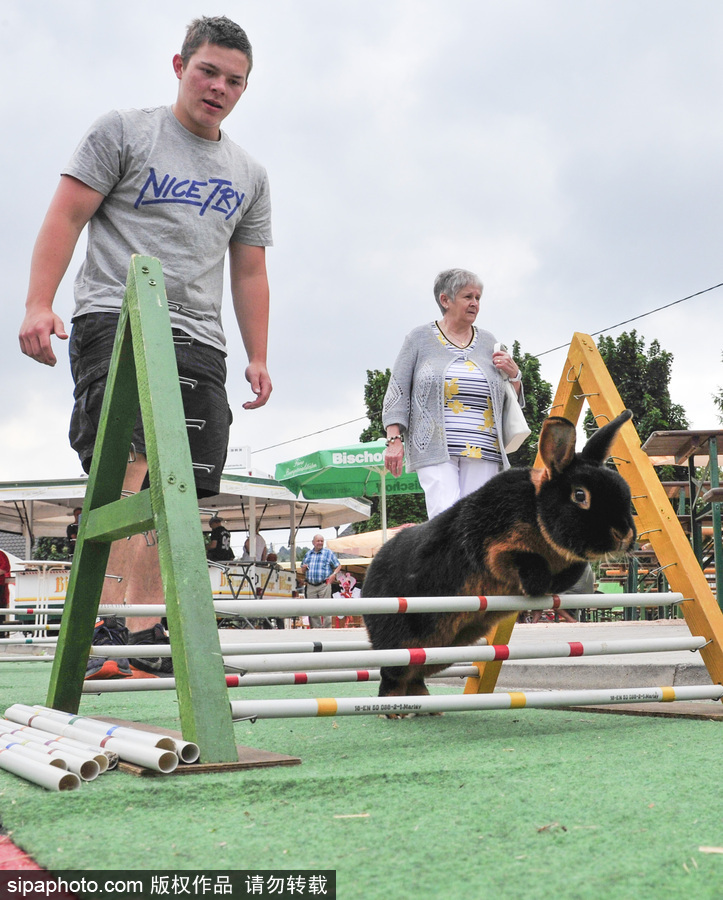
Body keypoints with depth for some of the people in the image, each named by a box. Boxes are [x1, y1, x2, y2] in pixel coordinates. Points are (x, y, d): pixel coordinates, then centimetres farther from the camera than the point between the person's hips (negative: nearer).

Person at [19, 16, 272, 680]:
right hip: (118, 318, -5)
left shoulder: (249, 175, 22)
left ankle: (147, 633, 3)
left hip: (200, 340, 5)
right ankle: (104, 623, -26)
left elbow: (250, 273, 23)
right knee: (127, 463, -23)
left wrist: (258, 357, 13)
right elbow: (67, 215, 2)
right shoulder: (123, 131, 9)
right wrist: (40, 303, -11)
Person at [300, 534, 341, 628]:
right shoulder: (308, 554, 18)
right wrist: (304, 567, 2)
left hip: (324, 585, -4)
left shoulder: (328, 553, 7)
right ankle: (316, 628, 9)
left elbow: (338, 565, 7)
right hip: (311, 586, 4)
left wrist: (334, 574, -11)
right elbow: (302, 570, 25)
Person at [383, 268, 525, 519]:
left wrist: (514, 374, 1)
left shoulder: (488, 342, 18)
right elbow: (398, 391, 6)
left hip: (483, 451, 3)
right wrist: (394, 439, -5)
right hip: (435, 450, -3)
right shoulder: (420, 338, 9)